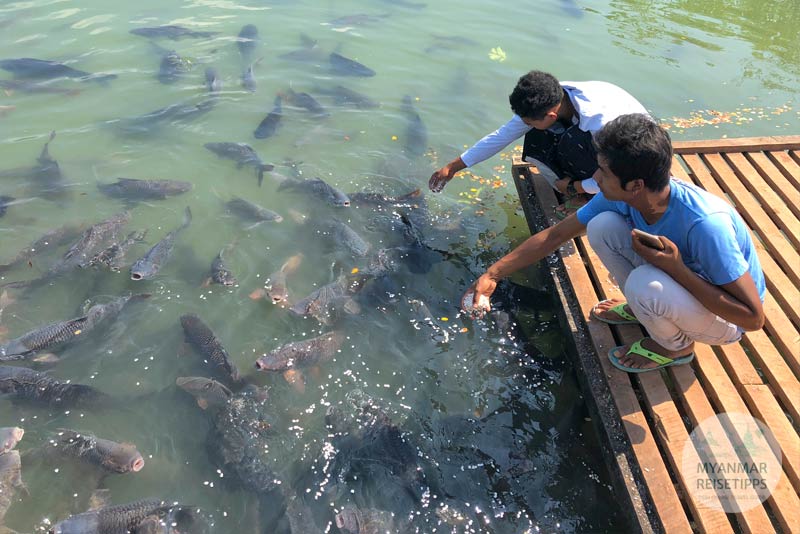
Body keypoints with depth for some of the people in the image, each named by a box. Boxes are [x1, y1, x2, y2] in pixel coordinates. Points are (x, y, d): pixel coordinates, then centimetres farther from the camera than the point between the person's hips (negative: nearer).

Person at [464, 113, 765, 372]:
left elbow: (753, 317, -30)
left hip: (725, 319, -5)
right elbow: (556, 235, -7)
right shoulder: (617, 197, -18)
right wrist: (492, 274, -11)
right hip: (672, 278, 5)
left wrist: (677, 269, -37)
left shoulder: (705, 224, -37)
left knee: (644, 284, -37)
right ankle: (643, 308, 8)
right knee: (602, 226, -16)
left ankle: (677, 346, -2)